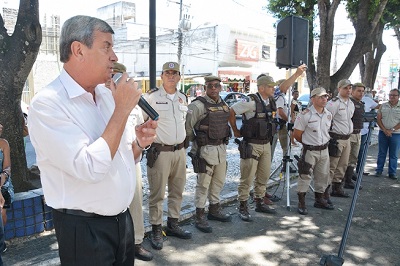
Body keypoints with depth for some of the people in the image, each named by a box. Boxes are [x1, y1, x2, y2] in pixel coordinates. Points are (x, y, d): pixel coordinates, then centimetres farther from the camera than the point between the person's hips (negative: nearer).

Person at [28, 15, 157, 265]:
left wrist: (139, 143, -9)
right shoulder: (47, 103, -18)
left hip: (123, 219, 7)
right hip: (84, 229, -7)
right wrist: (123, 109, -22)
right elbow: (90, 168, -29)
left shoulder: (107, 94, 4)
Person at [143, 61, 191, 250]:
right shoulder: (151, 97, -8)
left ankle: (173, 224, 29)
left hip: (180, 151, 6)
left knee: (177, 190, 14)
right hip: (160, 152, -6)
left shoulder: (183, 98, 12)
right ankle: (156, 230, 15)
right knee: (157, 193, 1)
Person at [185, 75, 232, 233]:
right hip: (205, 150, -7)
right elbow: (186, 125, -15)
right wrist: (195, 141, -4)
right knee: (203, 184, -1)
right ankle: (200, 217, 11)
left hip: (221, 148, 8)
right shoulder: (199, 105, -14)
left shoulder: (224, 105, 10)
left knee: (219, 181, 18)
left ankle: (214, 210, 35)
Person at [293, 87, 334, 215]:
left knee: (323, 176, 14)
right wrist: (307, 143, 4)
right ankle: (301, 203, 7)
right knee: (305, 176, -5)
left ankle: (319, 200, 31)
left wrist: (323, 142, 17)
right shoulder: (305, 115, -16)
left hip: (324, 150, 7)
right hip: (309, 151, -6)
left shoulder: (328, 115, 5)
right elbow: (296, 134, -9)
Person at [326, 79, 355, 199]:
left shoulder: (351, 104, 14)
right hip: (336, 138, -8)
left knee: (343, 165, 15)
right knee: (331, 166, -8)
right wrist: (329, 138, -16)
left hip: (347, 138, 9)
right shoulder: (334, 103, -13)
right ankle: (324, 192, -3)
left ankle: (337, 188, 28)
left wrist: (350, 132, 21)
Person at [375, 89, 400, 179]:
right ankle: (379, 170, 16)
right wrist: (384, 130, -9)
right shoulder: (383, 106, 6)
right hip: (383, 133, 2)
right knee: (381, 153, 7)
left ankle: (392, 173, 14)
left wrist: (391, 130, -15)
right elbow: (378, 119, 2)